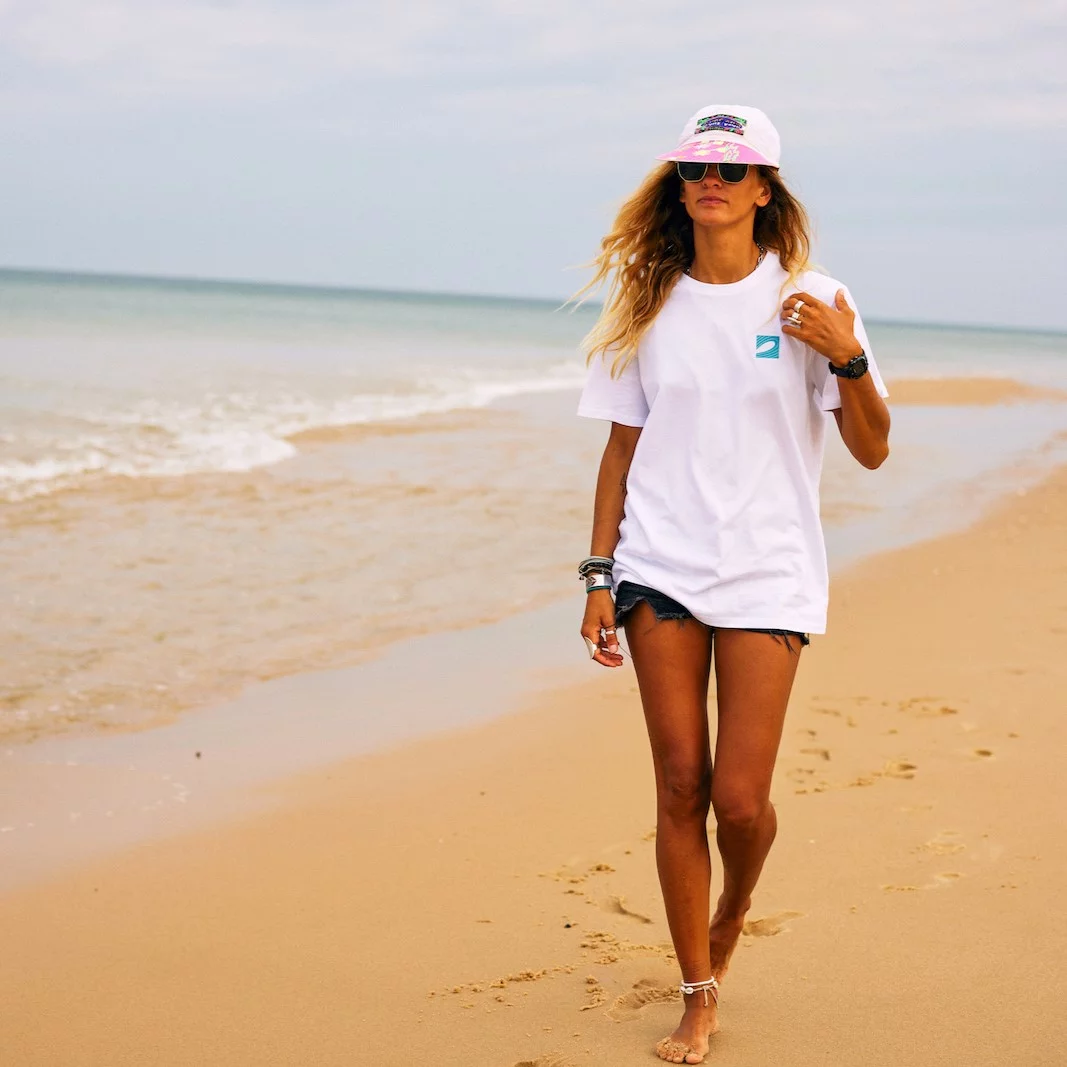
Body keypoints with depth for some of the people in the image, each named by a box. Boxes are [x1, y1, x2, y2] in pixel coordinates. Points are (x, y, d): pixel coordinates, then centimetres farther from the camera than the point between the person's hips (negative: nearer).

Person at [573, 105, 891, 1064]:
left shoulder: (811, 301, 0)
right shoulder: (649, 306, 7)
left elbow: (872, 450, -1)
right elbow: (622, 446, 10)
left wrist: (848, 358, -18)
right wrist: (600, 576, 5)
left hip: (767, 577, -2)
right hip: (661, 572, 2)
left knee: (740, 799, -6)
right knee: (680, 790, 1)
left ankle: (733, 911, 29)